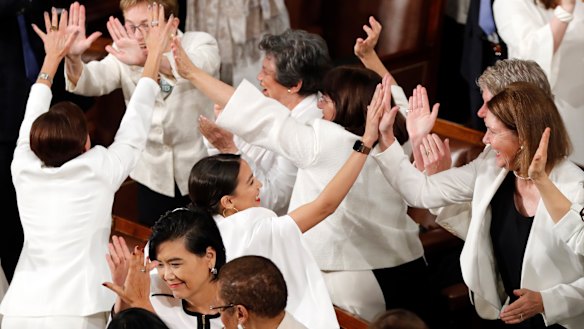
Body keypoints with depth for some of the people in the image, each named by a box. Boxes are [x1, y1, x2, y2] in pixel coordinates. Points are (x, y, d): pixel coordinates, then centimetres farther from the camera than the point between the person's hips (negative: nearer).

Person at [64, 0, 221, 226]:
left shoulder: (199, 43, -14)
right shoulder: (126, 54, -4)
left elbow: (196, 67, -39)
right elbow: (92, 82, -22)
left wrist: (148, 59, -60)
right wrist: (73, 58, -46)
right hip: (153, 176, 3)